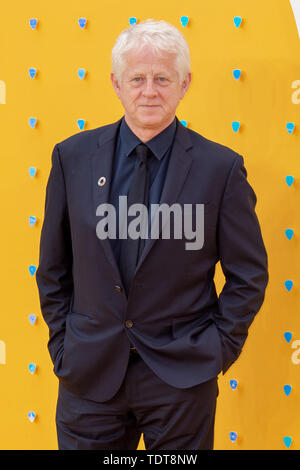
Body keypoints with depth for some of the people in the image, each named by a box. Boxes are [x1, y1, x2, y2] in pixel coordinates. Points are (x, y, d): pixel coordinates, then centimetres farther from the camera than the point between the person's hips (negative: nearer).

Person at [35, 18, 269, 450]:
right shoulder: (73, 156, 1)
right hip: (90, 374, 2)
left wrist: (218, 347, -3)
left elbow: (249, 274, 1)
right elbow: (53, 266, 7)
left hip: (182, 378, -1)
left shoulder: (221, 167, -6)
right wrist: (62, 344, 5)